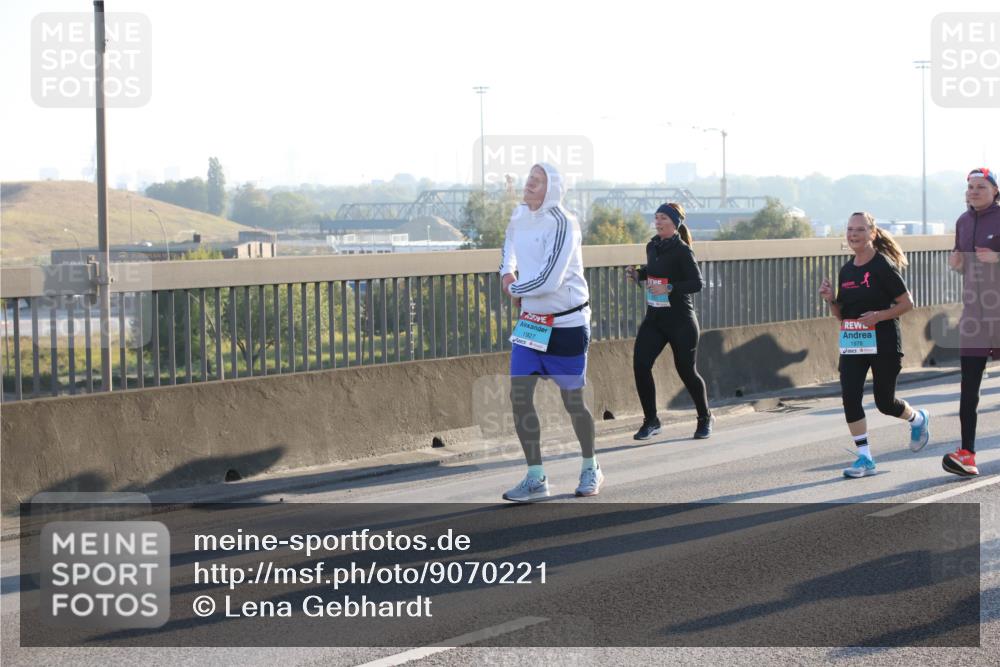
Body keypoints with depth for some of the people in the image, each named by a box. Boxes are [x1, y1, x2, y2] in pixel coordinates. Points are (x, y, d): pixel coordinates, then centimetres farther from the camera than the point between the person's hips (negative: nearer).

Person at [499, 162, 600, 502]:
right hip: (531, 321, 6)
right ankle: (535, 479, 3)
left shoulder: (562, 223, -20)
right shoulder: (519, 217, 3)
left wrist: (515, 289, -9)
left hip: (567, 324, -6)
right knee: (519, 396, -4)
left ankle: (590, 469, 27)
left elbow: (548, 280, -27)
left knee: (572, 400, 5)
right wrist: (507, 272, 8)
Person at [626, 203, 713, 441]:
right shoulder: (652, 246, 7)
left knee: (686, 370, 3)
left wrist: (670, 289, -28)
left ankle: (705, 418, 25)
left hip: (680, 319, -6)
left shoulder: (682, 251, -13)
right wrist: (638, 274, 6)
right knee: (640, 364, -9)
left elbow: (698, 283, -18)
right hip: (654, 317, 6)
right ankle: (650, 421, 3)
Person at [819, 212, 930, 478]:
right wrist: (831, 299, -4)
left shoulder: (883, 266, -10)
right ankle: (865, 458, -3)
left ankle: (918, 420, 39)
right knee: (850, 396, -11)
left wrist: (879, 315, -21)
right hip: (852, 344, 5)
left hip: (883, 343, -5)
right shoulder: (846, 271, 8)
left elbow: (907, 303, -9)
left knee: (885, 402, 5)